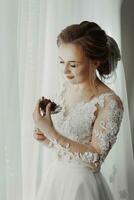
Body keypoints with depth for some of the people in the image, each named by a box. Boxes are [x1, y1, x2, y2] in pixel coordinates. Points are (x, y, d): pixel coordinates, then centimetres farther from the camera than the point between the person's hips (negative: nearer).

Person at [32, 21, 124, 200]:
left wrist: (51, 134, -27)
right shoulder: (67, 87, -2)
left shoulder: (109, 102, -21)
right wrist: (47, 139, -9)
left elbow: (95, 159, -21)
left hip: (83, 183, -6)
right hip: (56, 175, 6)